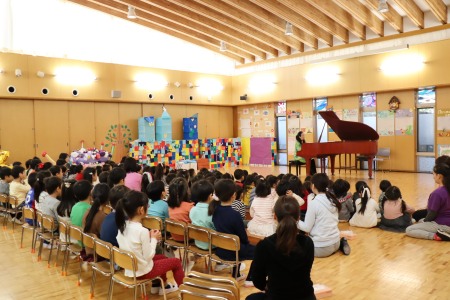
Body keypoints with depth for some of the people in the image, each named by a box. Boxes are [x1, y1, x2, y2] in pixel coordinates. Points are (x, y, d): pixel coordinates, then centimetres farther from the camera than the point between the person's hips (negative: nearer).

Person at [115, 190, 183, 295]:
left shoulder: (122, 225, -5)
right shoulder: (142, 231, -29)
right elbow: (149, 256, -21)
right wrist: (154, 239, -9)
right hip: (142, 271, -7)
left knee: (162, 257, 30)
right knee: (176, 262, 12)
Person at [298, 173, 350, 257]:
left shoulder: (314, 203, -19)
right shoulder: (333, 200, 2)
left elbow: (306, 228, -12)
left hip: (321, 248, -7)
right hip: (336, 243, 7)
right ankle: (340, 244, 14)